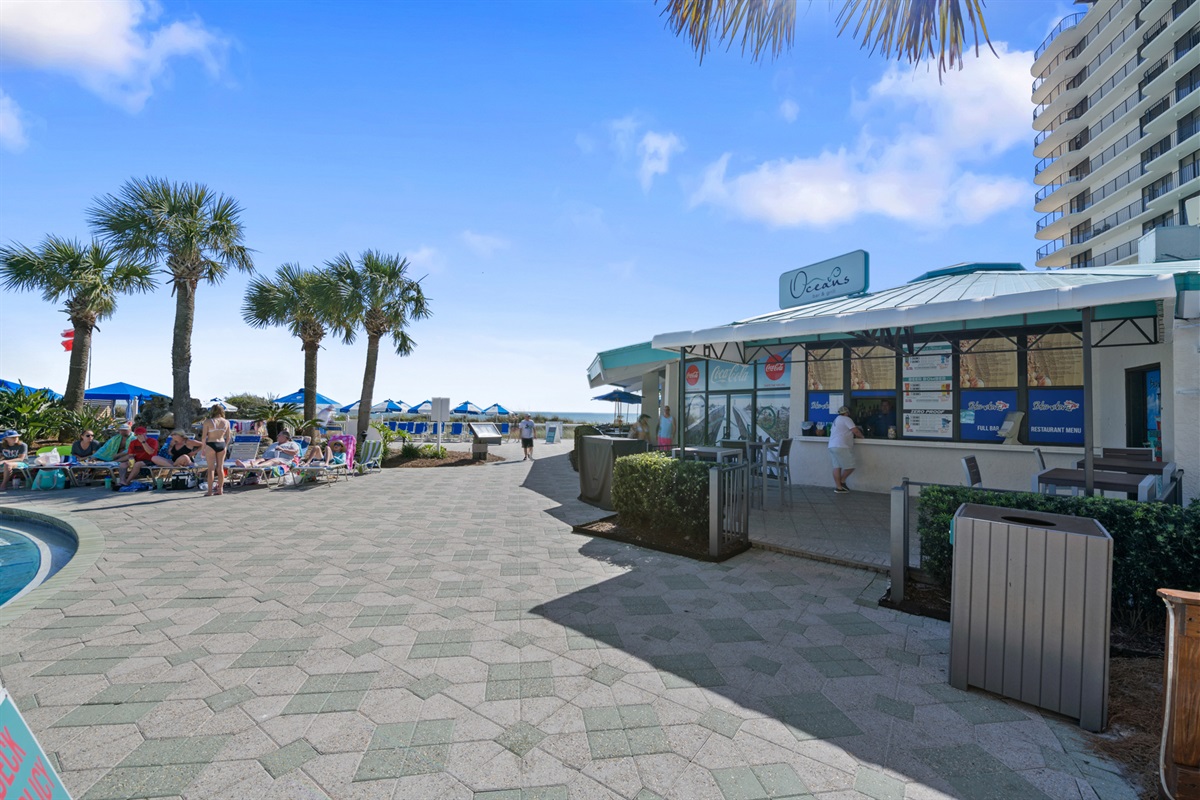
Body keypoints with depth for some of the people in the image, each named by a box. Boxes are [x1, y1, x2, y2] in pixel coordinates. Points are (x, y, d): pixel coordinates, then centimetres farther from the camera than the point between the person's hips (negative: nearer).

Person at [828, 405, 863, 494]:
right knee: (850, 466, -1)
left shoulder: (836, 420, 24)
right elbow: (855, 431, -11)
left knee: (837, 467, 5)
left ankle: (838, 487, 4)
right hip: (841, 447, -9)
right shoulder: (846, 419, -4)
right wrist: (861, 436, 9)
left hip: (832, 446, 9)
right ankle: (842, 481, 7)